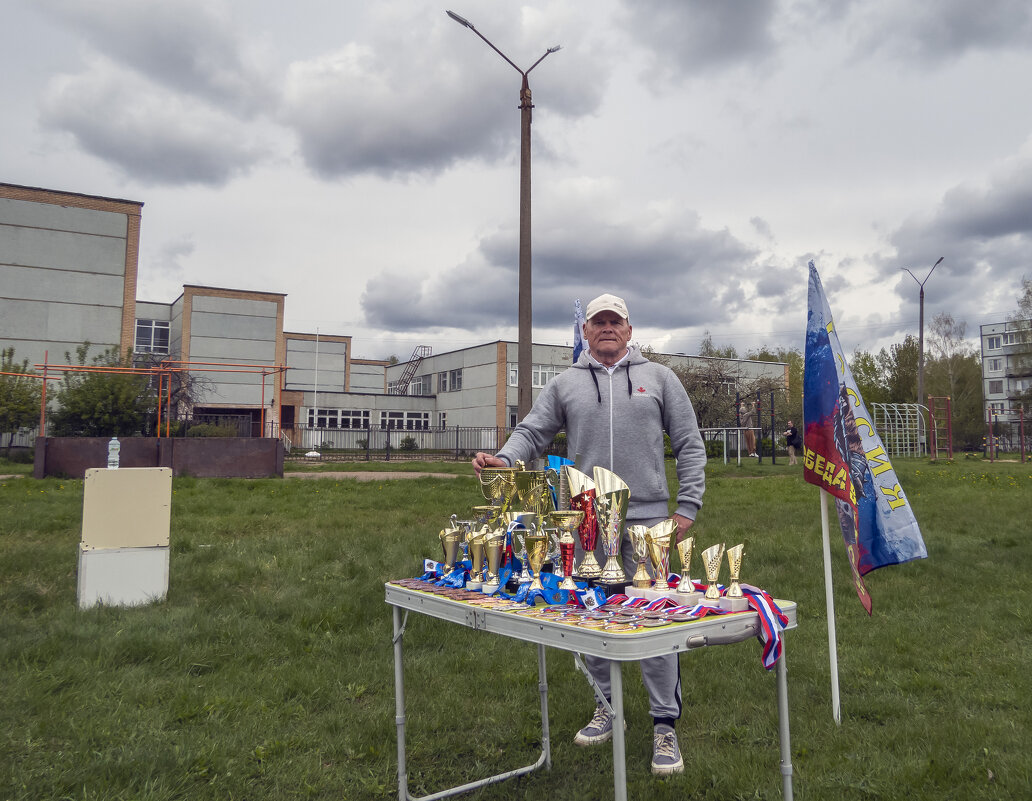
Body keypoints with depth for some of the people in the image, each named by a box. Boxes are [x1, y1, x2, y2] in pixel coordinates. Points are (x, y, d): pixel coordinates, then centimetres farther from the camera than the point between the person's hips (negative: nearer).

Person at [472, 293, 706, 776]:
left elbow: (689, 445, 8)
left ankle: (665, 725, 12)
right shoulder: (564, 384, 11)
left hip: (647, 518, -2)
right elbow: (532, 432, 6)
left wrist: (688, 506, 0)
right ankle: (608, 708, 29)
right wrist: (503, 460, -15)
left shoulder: (658, 378, 8)